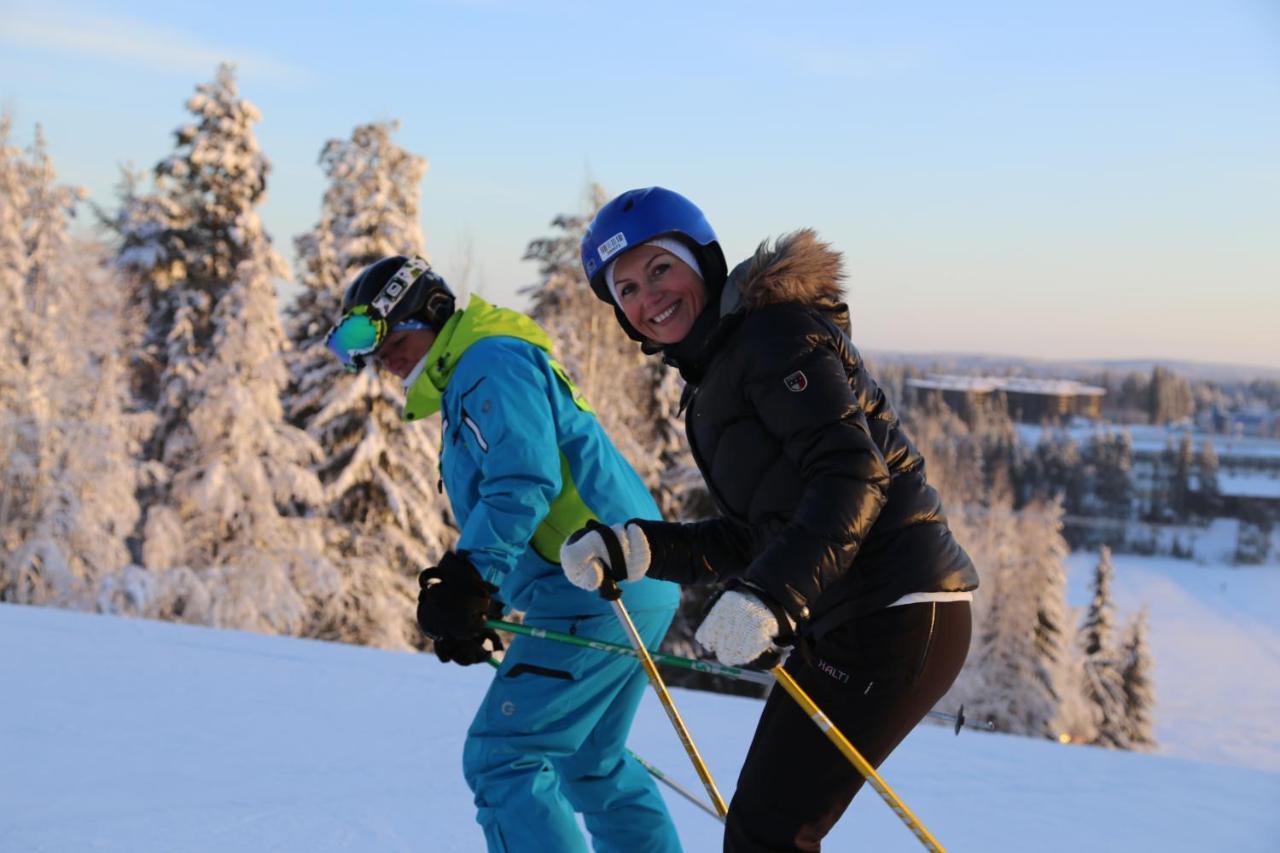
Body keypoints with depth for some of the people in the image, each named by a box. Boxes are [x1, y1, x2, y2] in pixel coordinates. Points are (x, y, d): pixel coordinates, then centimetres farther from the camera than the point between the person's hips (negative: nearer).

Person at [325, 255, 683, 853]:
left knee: (500, 759, -9)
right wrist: (475, 598, 17)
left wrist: (464, 580, -26)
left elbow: (523, 482, -23)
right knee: (589, 761, 24)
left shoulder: (491, 363, -9)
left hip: (594, 597, -11)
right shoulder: (469, 379, 24)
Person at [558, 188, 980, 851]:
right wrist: (634, 549, 7)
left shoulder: (774, 332, -11)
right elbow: (752, 536, 19)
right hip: (838, 623, 10)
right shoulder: (715, 379, 19)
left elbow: (855, 474, -22)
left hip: (895, 615, -10)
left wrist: (767, 597, -32)